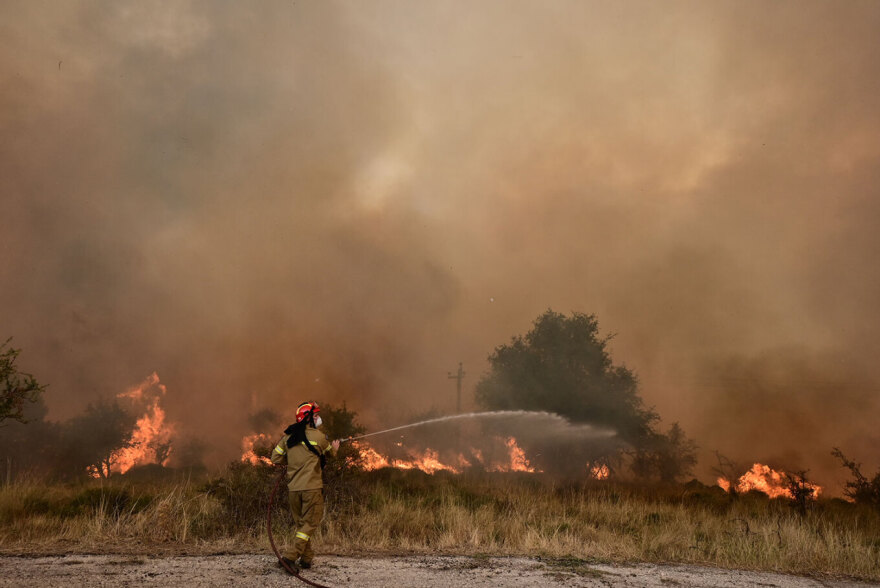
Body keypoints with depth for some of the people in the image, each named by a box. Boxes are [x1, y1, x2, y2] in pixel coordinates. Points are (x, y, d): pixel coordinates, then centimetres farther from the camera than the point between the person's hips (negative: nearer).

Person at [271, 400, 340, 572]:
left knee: (301, 523, 15)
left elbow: (276, 458, 11)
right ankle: (291, 556, -10)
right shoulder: (318, 436, -6)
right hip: (312, 487, -5)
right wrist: (335, 447, 35)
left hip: (294, 488, 5)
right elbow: (330, 453, 12)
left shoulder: (287, 436, 7)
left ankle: (307, 558, 19)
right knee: (310, 523, 1)